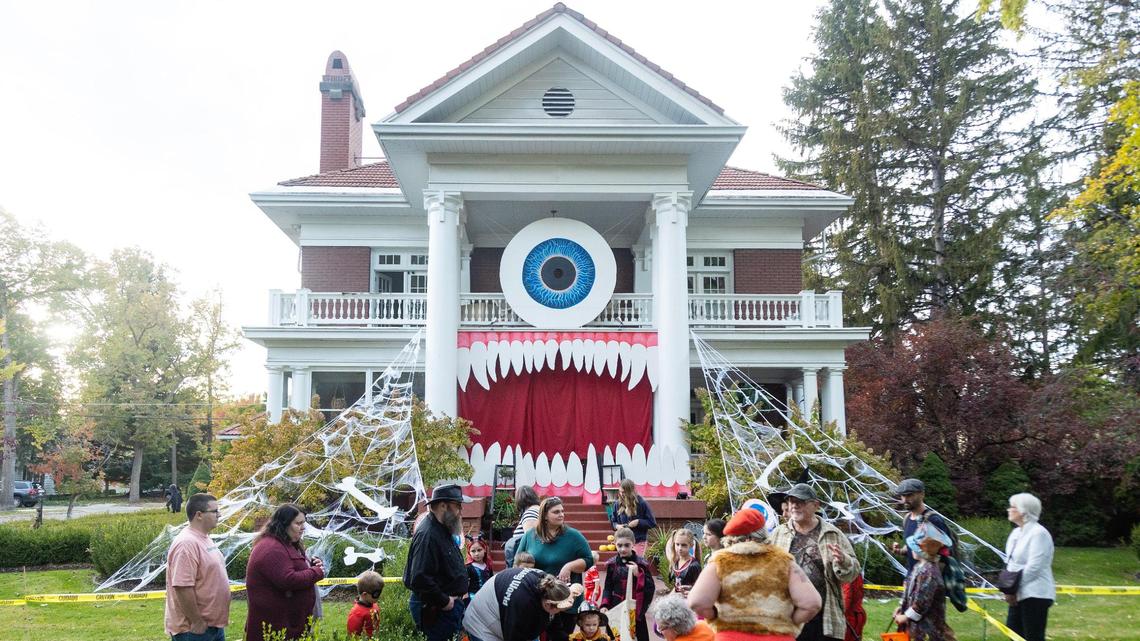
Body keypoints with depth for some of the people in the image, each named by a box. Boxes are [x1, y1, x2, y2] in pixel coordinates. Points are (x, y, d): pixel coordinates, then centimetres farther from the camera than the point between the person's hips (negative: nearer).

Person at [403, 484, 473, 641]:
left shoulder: (443, 531, 11)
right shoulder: (427, 535, -22)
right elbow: (420, 579, -30)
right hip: (436, 610, -10)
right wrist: (444, 601, -20)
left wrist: (460, 592, 12)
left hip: (450, 604, 10)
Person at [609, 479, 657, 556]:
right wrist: (617, 526, -7)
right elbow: (612, 521, 14)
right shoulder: (618, 504, 3)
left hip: (639, 541, -3)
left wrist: (638, 522, -16)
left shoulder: (641, 503, -7)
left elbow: (652, 522, -4)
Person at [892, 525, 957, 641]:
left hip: (927, 626, -11)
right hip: (918, 624, 11)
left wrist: (906, 617, -14)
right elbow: (911, 593, 19)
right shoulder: (921, 565, 6)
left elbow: (922, 602, -25)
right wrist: (901, 607, 13)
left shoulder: (928, 571, -25)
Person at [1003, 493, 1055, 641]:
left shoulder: (1039, 533, -15)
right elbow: (1010, 563, 16)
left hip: (1035, 595, -9)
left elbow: (1034, 567, -21)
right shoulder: (1016, 533, 14)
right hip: (1020, 594, 9)